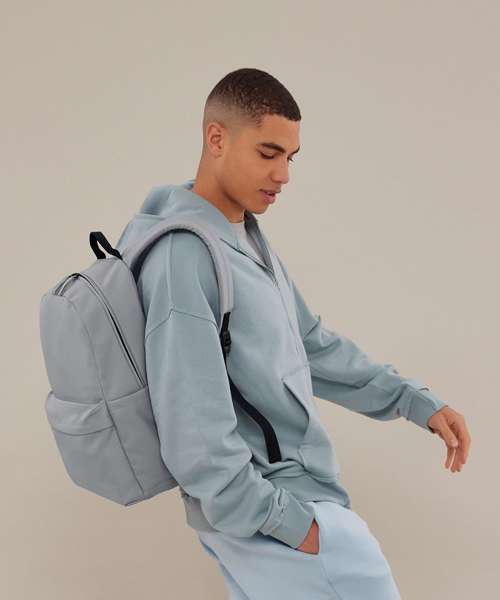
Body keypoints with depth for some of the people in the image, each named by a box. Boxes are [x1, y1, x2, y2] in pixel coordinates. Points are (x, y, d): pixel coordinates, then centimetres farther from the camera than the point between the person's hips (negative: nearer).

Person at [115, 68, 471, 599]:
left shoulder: (247, 234, 7)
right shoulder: (184, 255, -22)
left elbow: (311, 343, 13)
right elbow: (196, 436, -24)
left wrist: (415, 402, 7)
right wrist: (289, 522, -19)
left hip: (291, 487, 9)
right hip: (253, 506, -9)